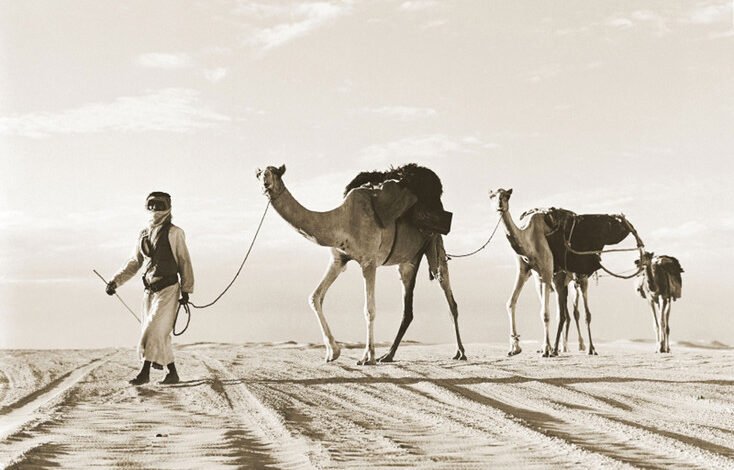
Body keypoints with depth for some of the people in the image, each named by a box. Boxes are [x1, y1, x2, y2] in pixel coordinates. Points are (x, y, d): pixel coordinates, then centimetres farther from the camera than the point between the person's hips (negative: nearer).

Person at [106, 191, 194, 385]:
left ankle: (145, 372, -8)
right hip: (150, 290, 6)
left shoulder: (174, 233, -4)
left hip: (168, 289, -6)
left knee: (154, 331, -11)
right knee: (159, 333, 8)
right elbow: (134, 262, 18)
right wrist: (115, 281, 9)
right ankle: (172, 373, 21)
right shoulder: (144, 234, 13)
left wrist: (186, 290, -4)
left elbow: (184, 262, -2)